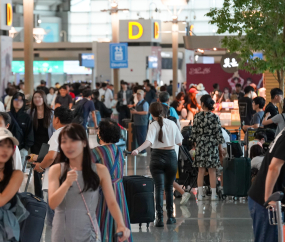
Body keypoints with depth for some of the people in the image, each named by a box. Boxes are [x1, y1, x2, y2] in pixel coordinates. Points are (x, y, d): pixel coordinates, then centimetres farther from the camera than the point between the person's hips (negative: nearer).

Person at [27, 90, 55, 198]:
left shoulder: (50, 113, 1)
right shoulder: (30, 112, 3)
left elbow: (54, 129, 3)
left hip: (48, 145, -1)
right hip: (35, 145, 1)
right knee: (37, 170, 3)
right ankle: (39, 196, 11)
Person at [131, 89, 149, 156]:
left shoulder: (145, 103, -10)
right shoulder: (138, 103, 18)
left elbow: (146, 112, -19)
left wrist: (136, 112, -17)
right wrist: (133, 112, 9)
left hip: (142, 124, -9)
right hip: (136, 123, 9)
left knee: (142, 138, -7)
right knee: (137, 137, 10)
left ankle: (143, 152, -2)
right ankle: (140, 150, 17)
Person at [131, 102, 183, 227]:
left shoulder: (153, 125, -8)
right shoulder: (172, 124, 2)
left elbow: (149, 141, -25)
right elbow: (179, 142, 8)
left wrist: (138, 150, -36)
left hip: (157, 156, -2)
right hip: (171, 155, 2)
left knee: (159, 188, -3)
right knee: (169, 187, 14)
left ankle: (160, 218, -12)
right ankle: (170, 216, 19)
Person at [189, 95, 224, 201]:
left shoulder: (197, 116, -3)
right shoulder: (215, 117, -7)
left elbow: (194, 132, 1)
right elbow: (219, 134, -5)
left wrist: (196, 145, 13)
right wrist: (220, 149, 4)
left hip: (200, 145, 2)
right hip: (212, 145, -2)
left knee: (201, 170, 7)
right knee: (212, 171, 3)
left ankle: (200, 194, 8)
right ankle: (213, 195, 5)